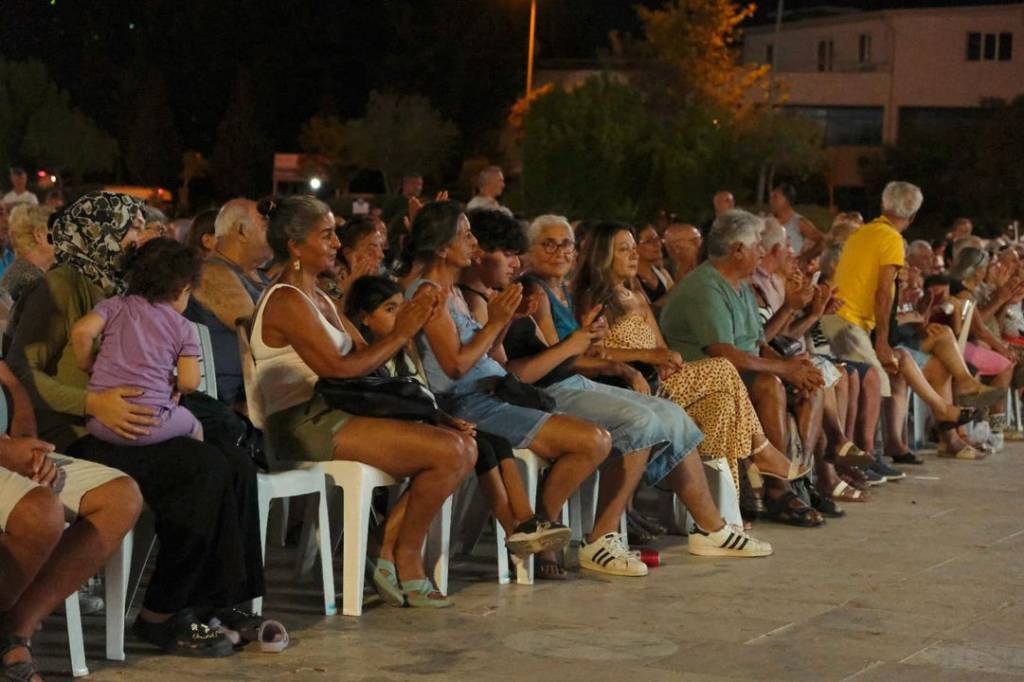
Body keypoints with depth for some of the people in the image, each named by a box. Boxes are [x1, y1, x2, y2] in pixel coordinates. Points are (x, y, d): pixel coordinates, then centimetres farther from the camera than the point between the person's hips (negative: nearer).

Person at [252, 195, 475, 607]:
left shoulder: (319, 300, 21)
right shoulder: (287, 302, -9)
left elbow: (366, 356, 17)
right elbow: (339, 368, -17)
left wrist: (408, 328, 1)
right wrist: (400, 335, -7)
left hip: (333, 419, 10)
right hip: (306, 428, -10)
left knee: (465, 447, -1)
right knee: (450, 452, -19)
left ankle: (390, 554, -2)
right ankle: (406, 559, -3)